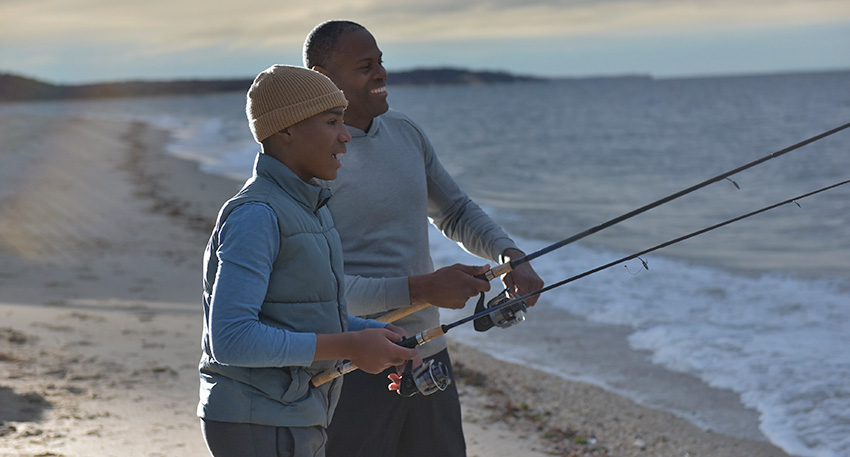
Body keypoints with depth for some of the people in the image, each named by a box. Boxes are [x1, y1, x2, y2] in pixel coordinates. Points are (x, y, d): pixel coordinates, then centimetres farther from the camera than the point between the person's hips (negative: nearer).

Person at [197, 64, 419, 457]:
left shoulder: (309, 205, 12)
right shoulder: (254, 215, -18)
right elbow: (231, 339, -25)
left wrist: (376, 336, 3)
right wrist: (349, 346, -22)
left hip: (294, 422, 10)